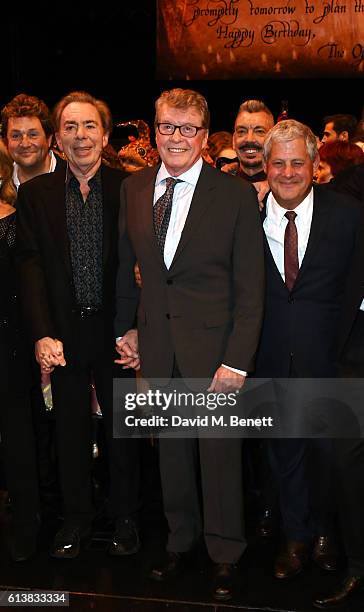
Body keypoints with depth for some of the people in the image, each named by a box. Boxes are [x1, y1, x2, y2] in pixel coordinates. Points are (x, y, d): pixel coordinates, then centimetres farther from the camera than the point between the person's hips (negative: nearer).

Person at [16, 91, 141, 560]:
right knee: (71, 429, 13)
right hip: (62, 332, 1)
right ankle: (76, 519, 30)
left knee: (123, 426, 13)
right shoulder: (36, 194, 1)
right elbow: (30, 265, -4)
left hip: (114, 330, -1)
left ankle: (124, 517, 31)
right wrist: (42, 334, -14)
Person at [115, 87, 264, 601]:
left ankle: (225, 555, 26)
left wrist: (237, 361, -13)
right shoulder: (133, 190, 5)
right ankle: (181, 540, 36)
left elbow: (250, 289, -9)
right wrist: (126, 328, 11)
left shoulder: (237, 195, -8)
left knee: (220, 452, 6)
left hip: (213, 346, -3)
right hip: (157, 346, 4)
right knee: (171, 449, 15)